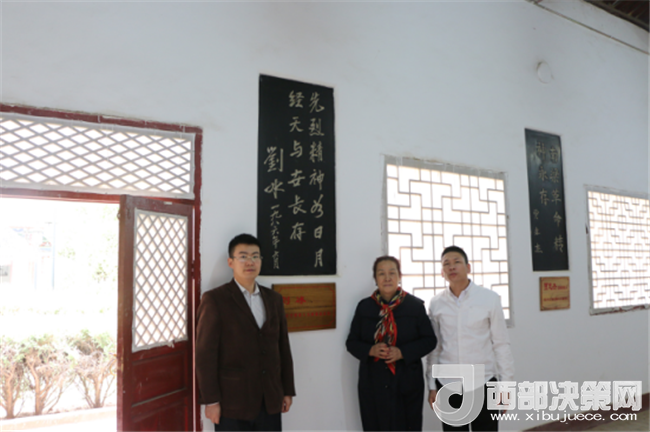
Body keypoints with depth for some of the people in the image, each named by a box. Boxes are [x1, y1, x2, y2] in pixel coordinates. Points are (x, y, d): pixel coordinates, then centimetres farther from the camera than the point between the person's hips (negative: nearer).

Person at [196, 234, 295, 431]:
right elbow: (205, 354, -9)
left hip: (270, 402, 5)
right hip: (233, 403, -4)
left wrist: (288, 391, 10)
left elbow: (283, 347, 11)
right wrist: (211, 400, -11)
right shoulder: (215, 299, -6)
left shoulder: (273, 299, 10)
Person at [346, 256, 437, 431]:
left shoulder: (415, 305, -1)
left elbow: (429, 340, 0)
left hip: (407, 383, -1)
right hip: (373, 383, 1)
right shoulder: (364, 306, 3)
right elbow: (352, 342, 7)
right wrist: (370, 350, -14)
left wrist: (403, 352, -15)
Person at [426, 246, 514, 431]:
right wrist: (432, 385, 8)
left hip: (483, 383, -1)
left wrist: (506, 383, -1)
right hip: (447, 384, 2)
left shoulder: (490, 298, -4)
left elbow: (501, 344, -1)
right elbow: (434, 347, 6)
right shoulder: (436, 304, 1)